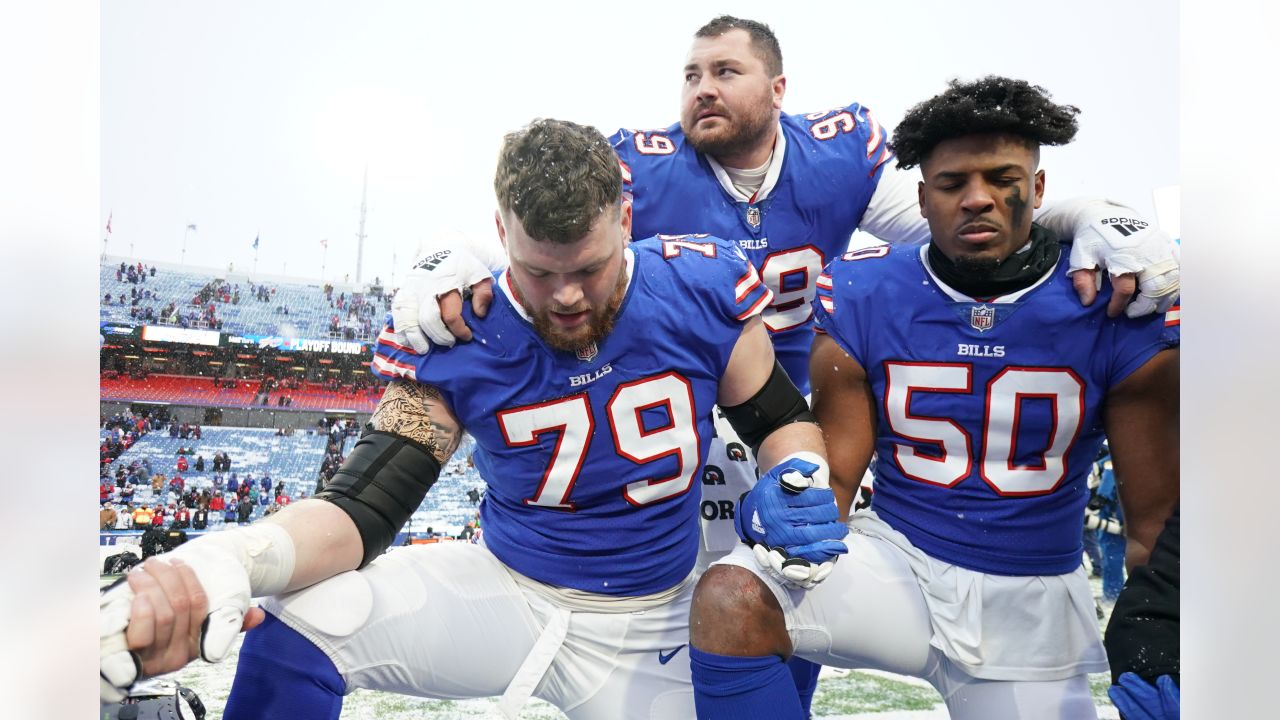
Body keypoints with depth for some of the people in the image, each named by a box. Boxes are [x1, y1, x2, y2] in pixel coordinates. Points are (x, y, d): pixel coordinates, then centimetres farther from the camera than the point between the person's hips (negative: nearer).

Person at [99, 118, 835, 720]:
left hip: (650, 633, 1)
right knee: (302, 622, -23)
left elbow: (784, 420, -1)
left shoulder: (700, 290, -16)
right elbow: (363, 507, -19)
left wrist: (802, 484, -24)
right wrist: (229, 560, -39)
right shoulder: (458, 335, -16)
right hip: (506, 593, 0)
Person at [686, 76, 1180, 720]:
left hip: (1033, 603, 2)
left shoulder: (1115, 312, -6)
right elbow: (836, 471, -2)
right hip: (895, 562, -1)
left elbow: (1153, 518, 0)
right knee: (729, 603, -26)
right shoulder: (865, 298, -7)